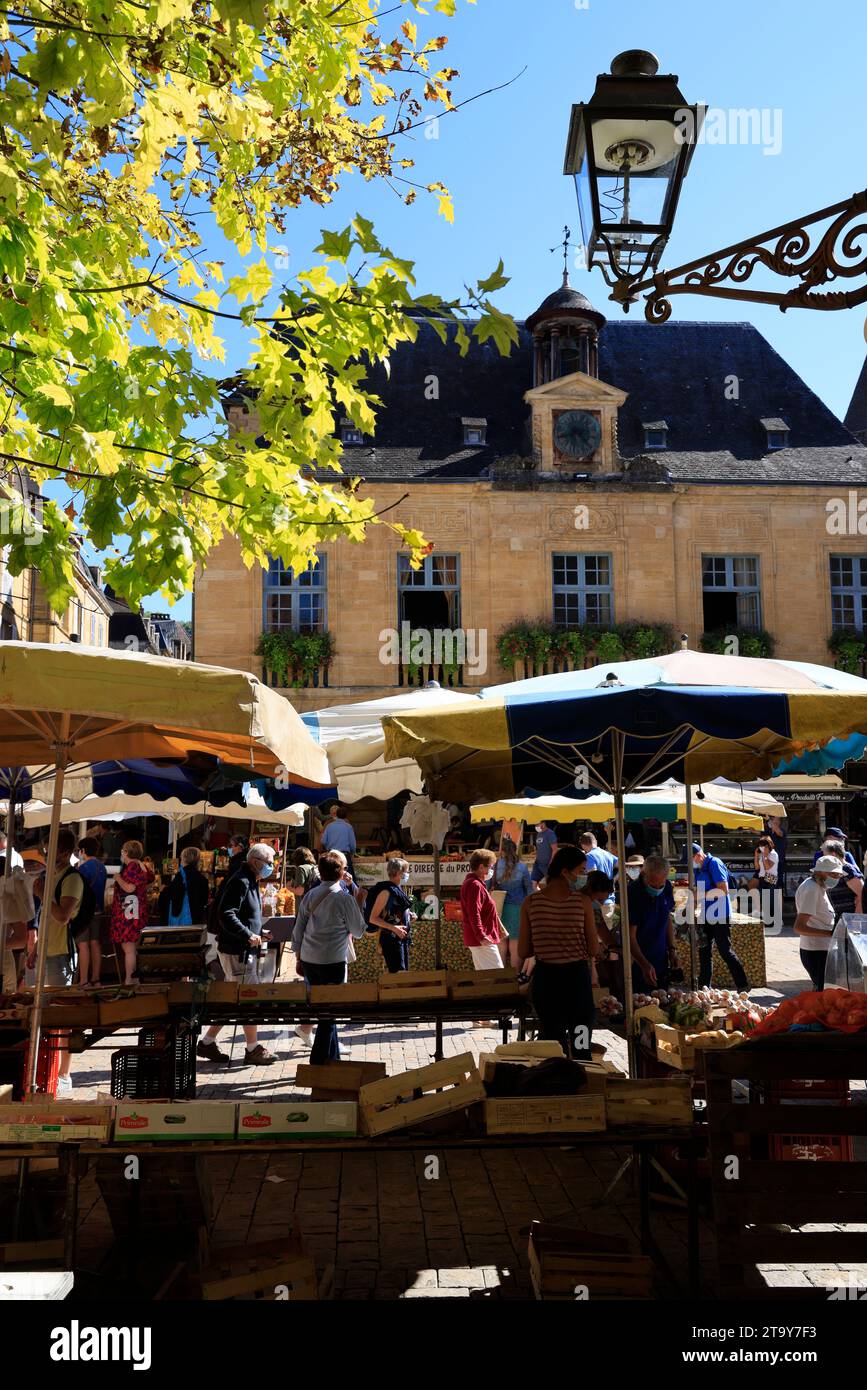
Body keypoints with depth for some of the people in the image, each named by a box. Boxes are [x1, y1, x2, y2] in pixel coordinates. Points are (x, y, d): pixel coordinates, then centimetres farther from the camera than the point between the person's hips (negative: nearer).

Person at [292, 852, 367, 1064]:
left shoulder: (310, 896, 5)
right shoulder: (344, 899, -10)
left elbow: (298, 930, 9)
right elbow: (359, 930, -1)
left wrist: (299, 958, 18)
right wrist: (357, 905, 12)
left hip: (308, 959, 6)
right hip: (332, 960, -6)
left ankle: (333, 1058, 27)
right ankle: (318, 1061, 0)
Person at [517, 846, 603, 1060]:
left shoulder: (530, 902, -6)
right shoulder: (583, 901, -9)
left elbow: (523, 952, -3)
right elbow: (594, 950, -6)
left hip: (544, 977, 1)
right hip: (577, 975, -1)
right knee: (581, 1046, 11)